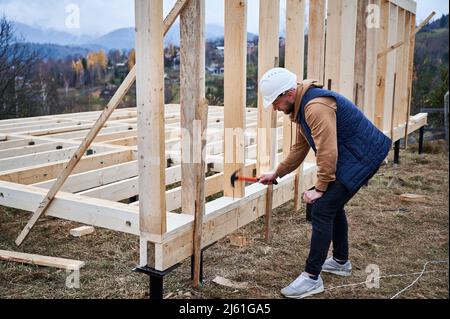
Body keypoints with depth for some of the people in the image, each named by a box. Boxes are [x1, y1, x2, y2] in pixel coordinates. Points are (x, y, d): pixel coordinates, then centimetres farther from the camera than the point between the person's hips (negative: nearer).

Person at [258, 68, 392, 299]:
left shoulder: (316, 106, -25)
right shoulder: (302, 106, 9)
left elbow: (328, 152, -27)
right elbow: (300, 148, 18)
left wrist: (320, 188, -18)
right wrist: (276, 174, 21)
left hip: (364, 157, -11)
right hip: (352, 156, 11)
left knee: (322, 209, -13)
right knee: (332, 204, 21)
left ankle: (312, 278, -7)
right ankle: (341, 261, 37)